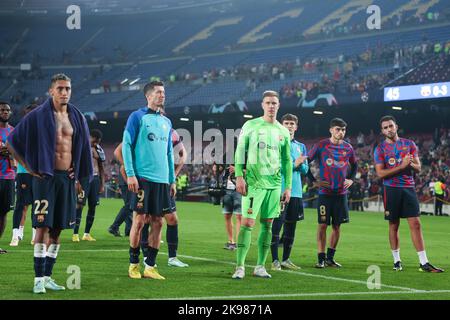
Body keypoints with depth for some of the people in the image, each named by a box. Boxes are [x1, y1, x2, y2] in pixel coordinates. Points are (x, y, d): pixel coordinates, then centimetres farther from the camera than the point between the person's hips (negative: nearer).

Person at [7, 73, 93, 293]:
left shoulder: (76, 117, 10)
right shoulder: (38, 116, -5)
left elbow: (84, 146, 24)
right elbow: (12, 141, -3)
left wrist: (77, 171, 12)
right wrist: (29, 167, -5)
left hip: (67, 178, 5)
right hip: (45, 177, -5)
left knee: (57, 228, 7)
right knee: (42, 227, -7)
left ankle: (47, 276, 15)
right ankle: (38, 279, -3)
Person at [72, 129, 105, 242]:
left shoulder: (98, 149, 14)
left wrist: (102, 184, 11)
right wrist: (77, 182, -17)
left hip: (95, 178, 6)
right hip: (84, 177, -6)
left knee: (92, 206, 5)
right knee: (80, 205, -9)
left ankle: (87, 234, 13)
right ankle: (75, 234, -8)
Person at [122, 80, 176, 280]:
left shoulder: (166, 122, 17)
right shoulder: (137, 117, -1)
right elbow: (126, 146, -4)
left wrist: (172, 180, 16)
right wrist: (130, 174, -12)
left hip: (162, 180, 6)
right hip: (142, 178, -5)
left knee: (157, 222, 3)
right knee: (139, 220, -5)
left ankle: (150, 266, 8)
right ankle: (133, 264, 7)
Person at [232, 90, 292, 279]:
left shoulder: (283, 132, 12)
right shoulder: (250, 126, 1)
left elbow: (287, 161, 16)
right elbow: (240, 151, 0)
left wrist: (288, 187, 11)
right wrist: (239, 176, -10)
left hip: (275, 184, 4)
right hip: (253, 182, -4)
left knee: (267, 224, 6)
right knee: (247, 223, -10)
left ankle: (260, 266, 13)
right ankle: (240, 266, -8)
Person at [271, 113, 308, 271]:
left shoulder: (301, 146, 17)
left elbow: (305, 169, 12)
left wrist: (299, 163, -9)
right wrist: (294, 164, -12)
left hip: (296, 191, 6)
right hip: (279, 190, -5)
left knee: (291, 226, 9)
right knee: (277, 225, -9)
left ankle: (286, 259, 18)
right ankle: (275, 261, -5)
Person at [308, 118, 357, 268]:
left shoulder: (347, 147, 8)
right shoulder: (321, 145, -3)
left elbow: (354, 165, 23)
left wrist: (351, 179, 7)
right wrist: (314, 181, -6)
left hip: (341, 193, 4)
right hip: (325, 192, -4)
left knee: (337, 226, 6)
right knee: (322, 225, -5)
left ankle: (330, 257, 16)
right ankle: (321, 258, 1)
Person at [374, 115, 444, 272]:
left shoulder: (409, 144, 8)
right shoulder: (380, 149, 1)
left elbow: (418, 168, 8)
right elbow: (380, 173, -9)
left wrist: (410, 164, -15)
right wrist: (402, 166, -16)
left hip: (409, 188, 1)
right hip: (391, 189, -1)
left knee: (415, 224, -4)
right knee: (393, 225, 5)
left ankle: (424, 263, -5)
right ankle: (397, 261, 16)